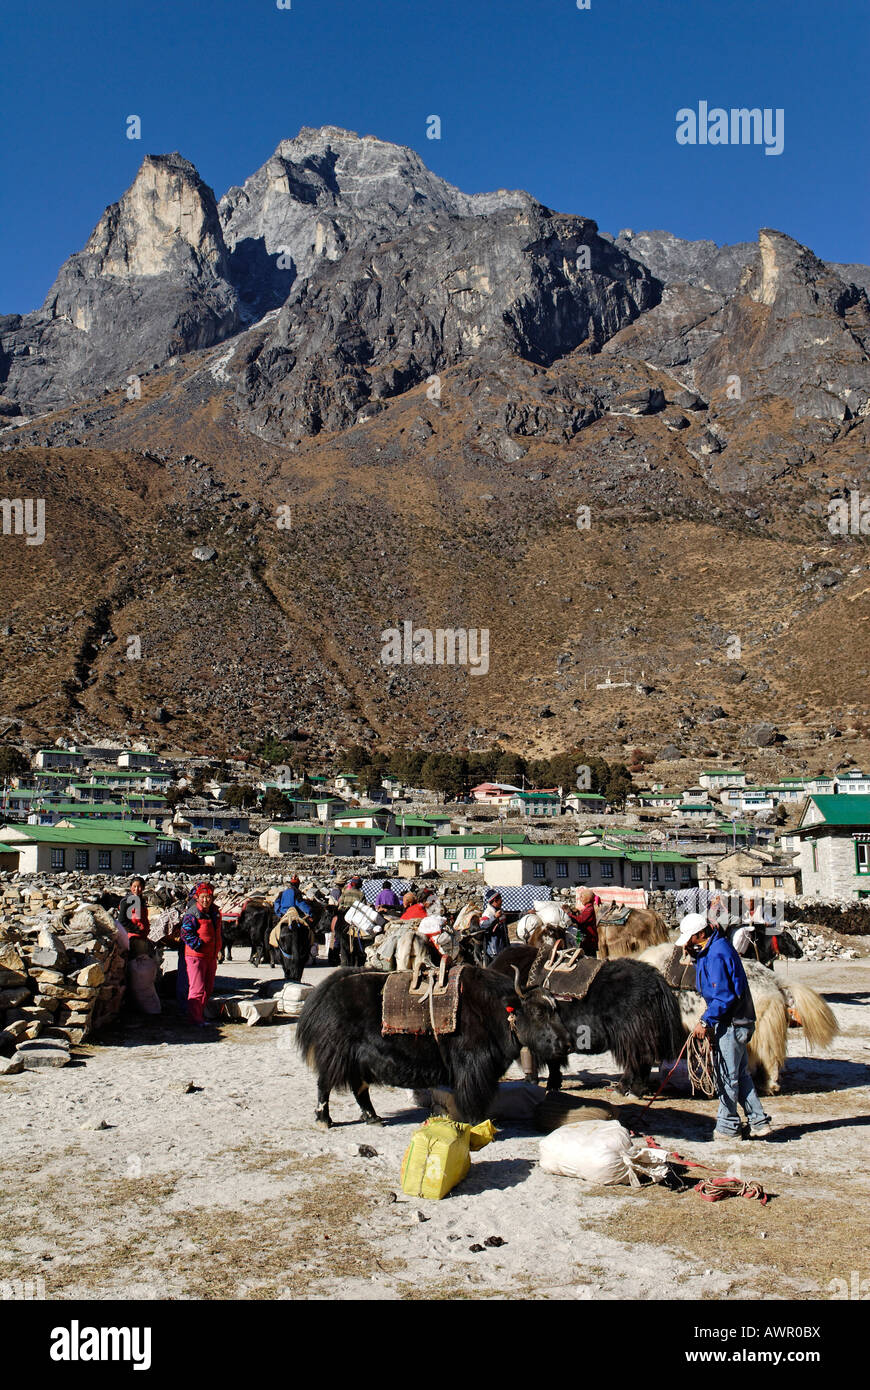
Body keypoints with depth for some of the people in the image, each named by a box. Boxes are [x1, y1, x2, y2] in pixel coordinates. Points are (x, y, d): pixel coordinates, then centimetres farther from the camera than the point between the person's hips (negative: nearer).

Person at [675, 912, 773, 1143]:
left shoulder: (717, 955, -21)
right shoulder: (712, 948, 12)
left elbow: (723, 996, -24)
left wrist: (706, 1021, -23)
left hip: (731, 1023, -11)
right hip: (740, 1021, 11)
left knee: (726, 1076, 0)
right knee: (740, 1074, 16)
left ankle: (727, 1128, 9)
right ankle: (759, 1122, 20)